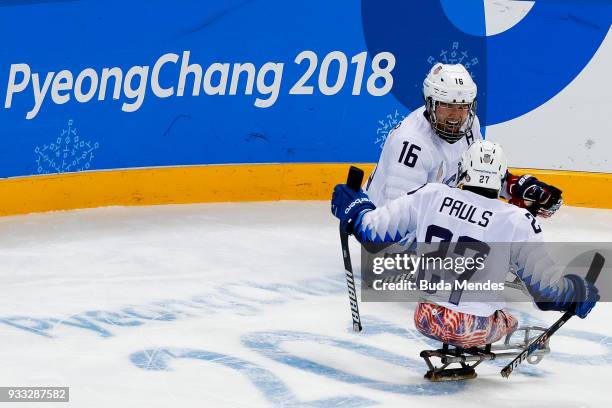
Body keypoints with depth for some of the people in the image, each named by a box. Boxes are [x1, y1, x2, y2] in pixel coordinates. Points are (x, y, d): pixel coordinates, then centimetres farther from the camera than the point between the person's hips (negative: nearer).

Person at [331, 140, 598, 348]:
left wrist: (354, 207, 24)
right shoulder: (517, 222, -11)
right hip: (473, 328, -3)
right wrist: (577, 293, 16)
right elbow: (547, 286, -5)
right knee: (507, 322, 27)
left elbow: (375, 231, 3)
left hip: (426, 319, 3)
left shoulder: (429, 195, -6)